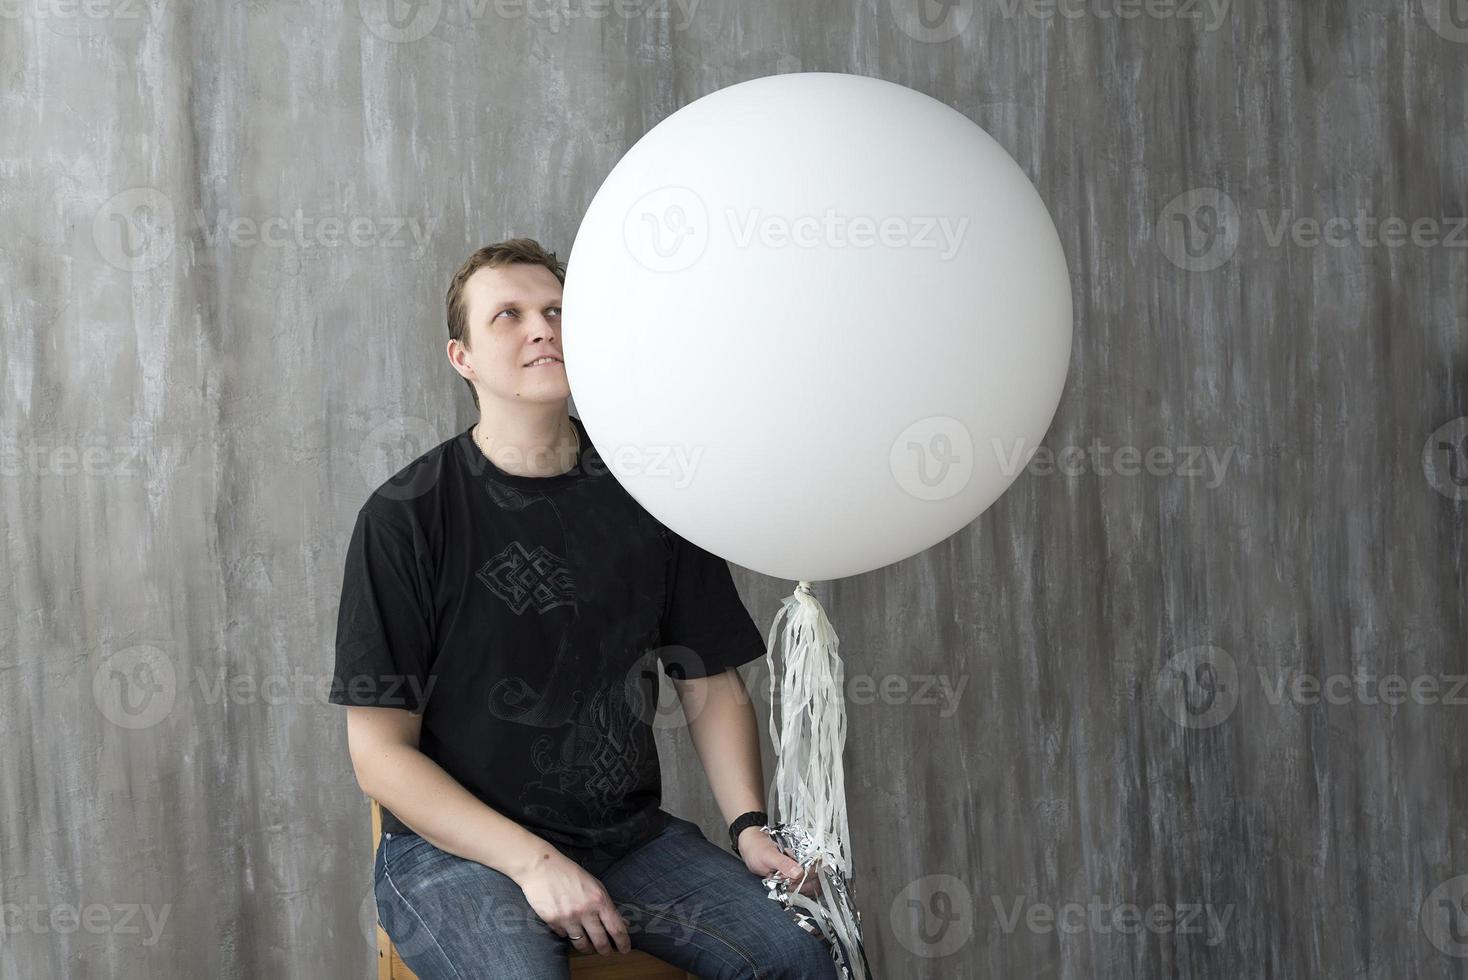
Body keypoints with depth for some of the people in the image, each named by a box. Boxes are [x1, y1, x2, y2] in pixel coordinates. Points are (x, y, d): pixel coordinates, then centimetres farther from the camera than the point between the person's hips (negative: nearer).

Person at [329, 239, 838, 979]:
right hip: (455, 847, -3)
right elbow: (379, 752, -6)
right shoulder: (405, 515, -5)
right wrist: (532, 862, -16)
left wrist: (749, 824, -6)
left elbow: (713, 687, 12)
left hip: (629, 832, 4)